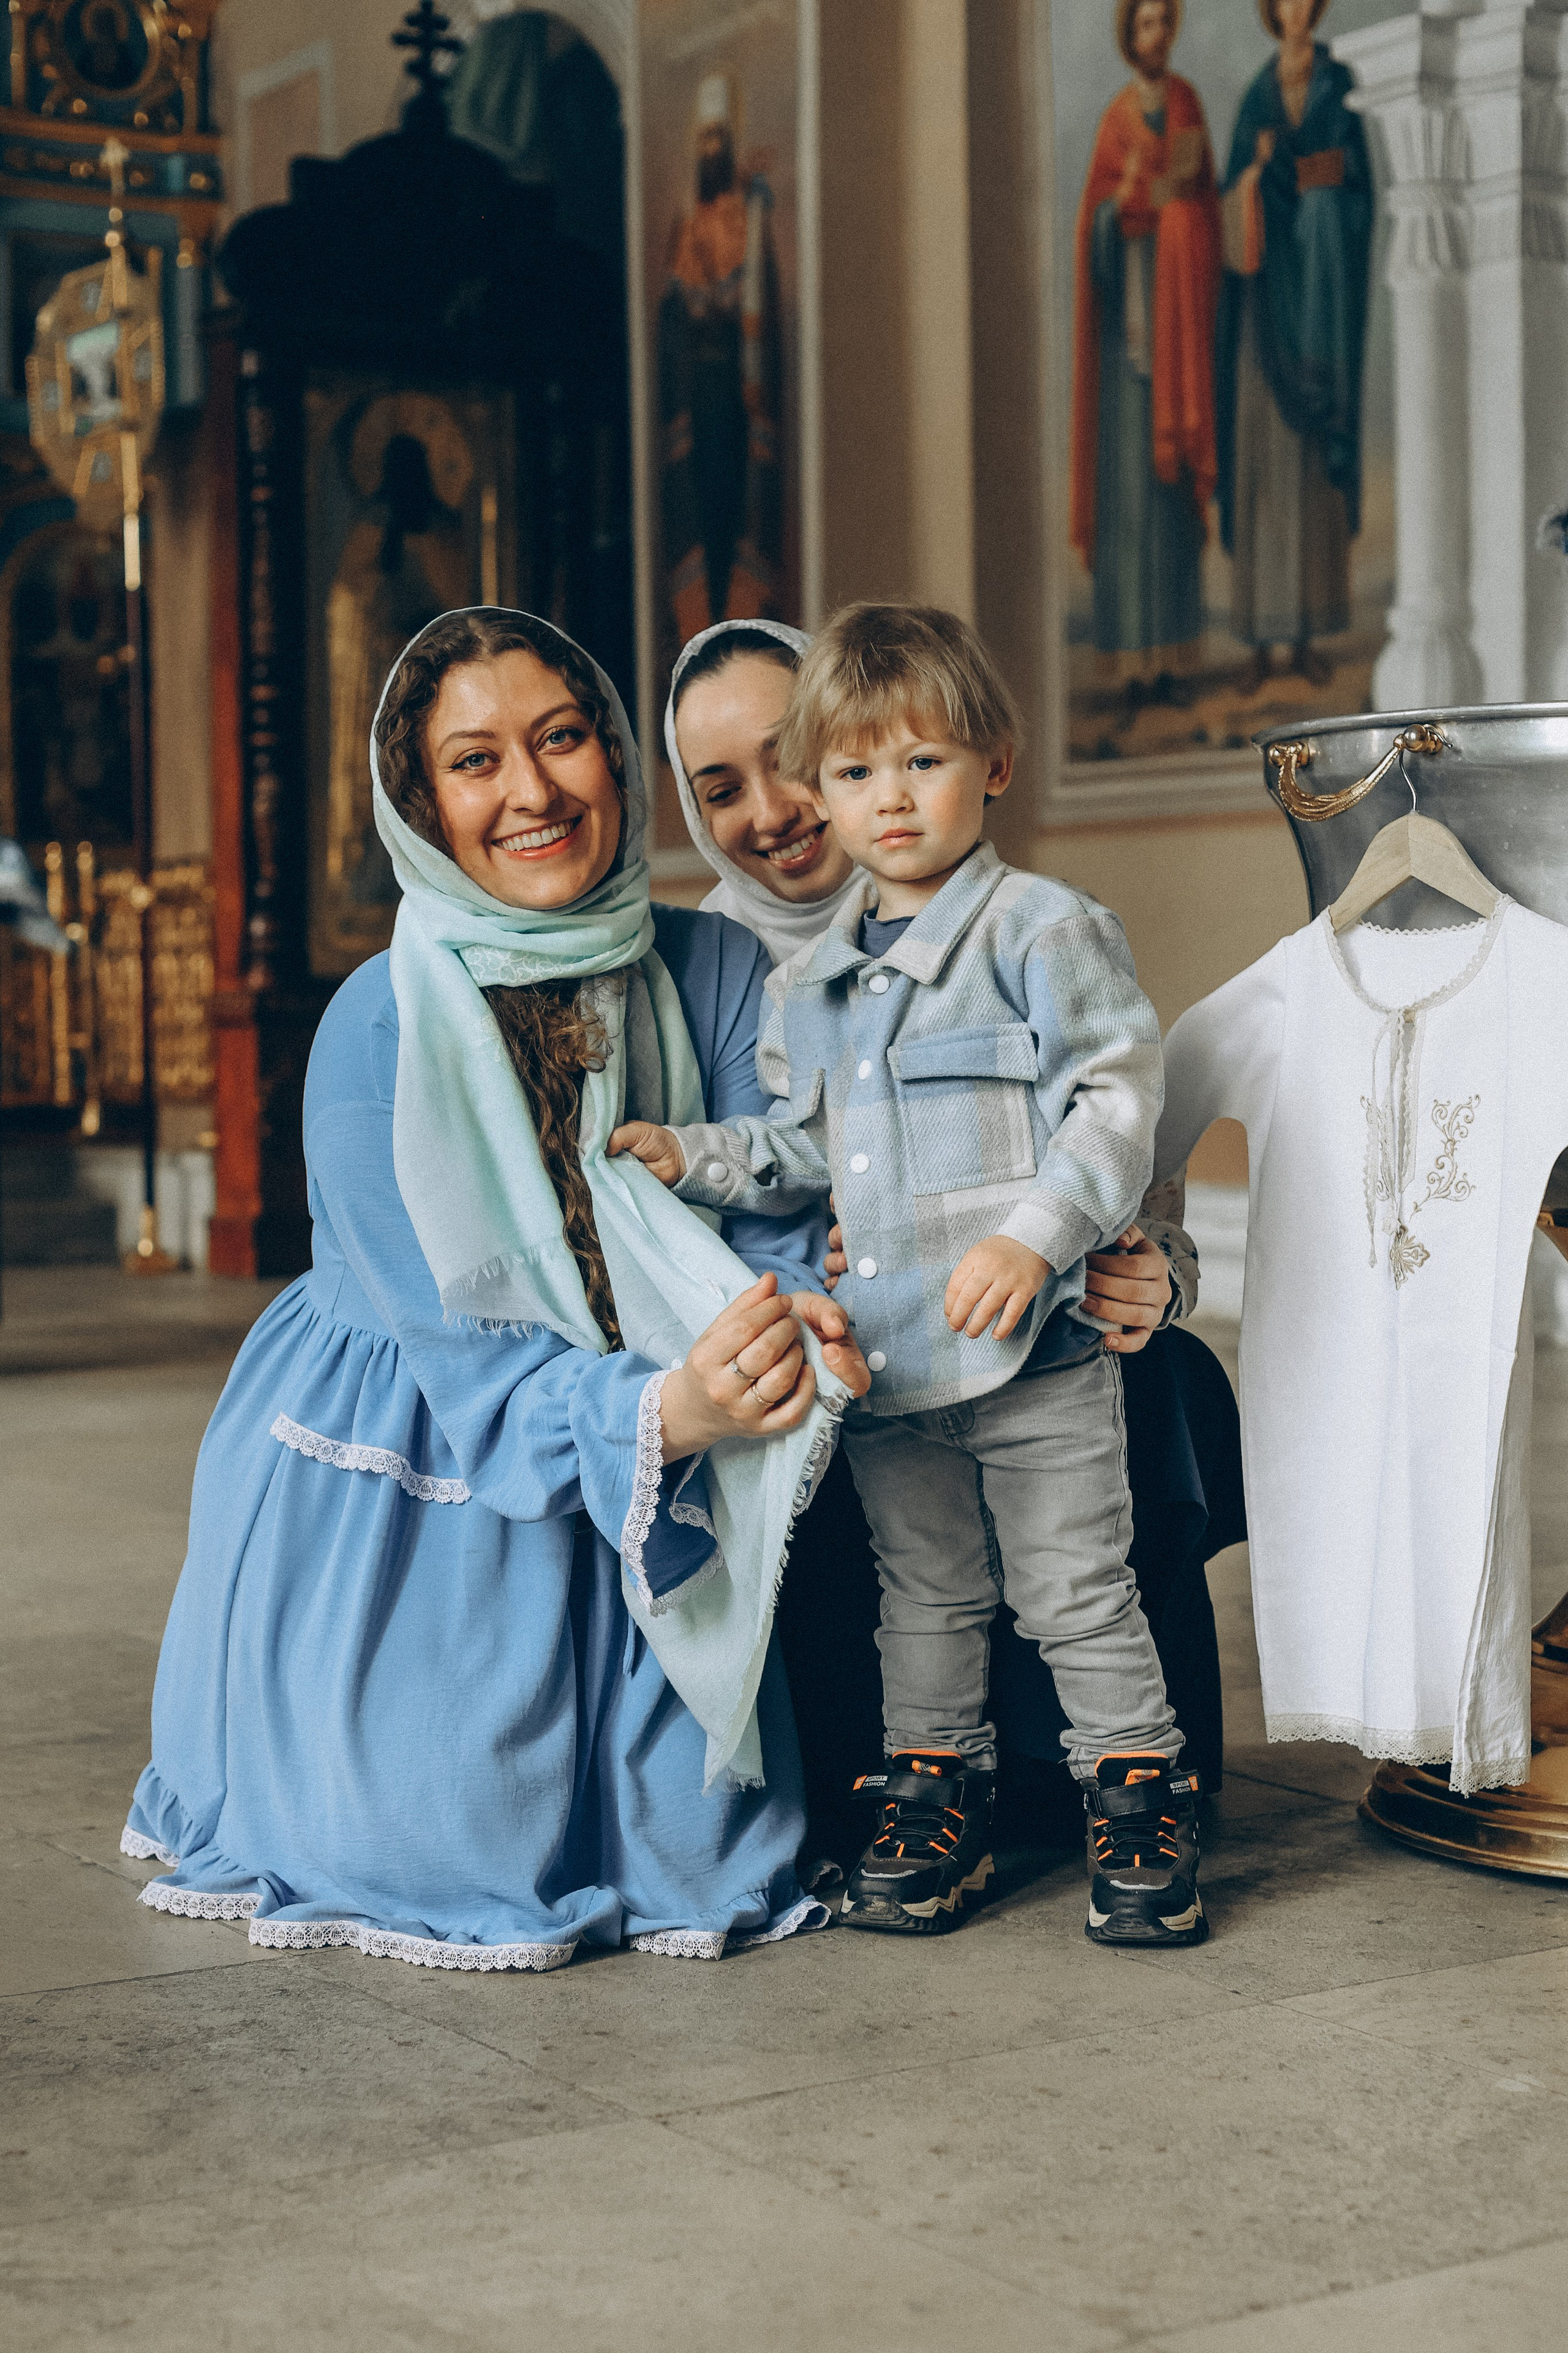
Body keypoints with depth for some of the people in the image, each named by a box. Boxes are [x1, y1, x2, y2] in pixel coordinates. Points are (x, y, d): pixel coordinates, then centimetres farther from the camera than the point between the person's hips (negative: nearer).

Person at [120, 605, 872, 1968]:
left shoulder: (714, 969, -9)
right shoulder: (377, 1034, -21)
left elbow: (772, 1219, -7)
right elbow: (463, 1351, -23)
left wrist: (797, 1314, -32)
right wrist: (661, 1411, -40)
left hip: (641, 1478, 3)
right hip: (398, 1489, -3)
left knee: (690, 1850, 1)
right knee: (455, 1857, -5)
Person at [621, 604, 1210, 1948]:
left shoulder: (1043, 931, -6)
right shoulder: (808, 986, 14)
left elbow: (1115, 1102, -13)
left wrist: (1034, 1234, -25)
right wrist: (694, 1157, 8)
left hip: (1036, 1351, -6)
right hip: (880, 1359, 6)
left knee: (1077, 1594, 1)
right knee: (925, 1597, 16)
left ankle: (1140, 1803, 15)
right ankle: (937, 1800, 27)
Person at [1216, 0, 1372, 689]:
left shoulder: (1341, 85, 5)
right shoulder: (1257, 99, 7)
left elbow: (1359, 185, -1)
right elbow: (1235, 216, 3)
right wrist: (1257, 167, -18)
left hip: (1322, 298, 0)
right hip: (1268, 296, 0)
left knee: (1319, 460, 2)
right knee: (1263, 457, -2)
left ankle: (1309, 631, 8)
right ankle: (1260, 635, 3)